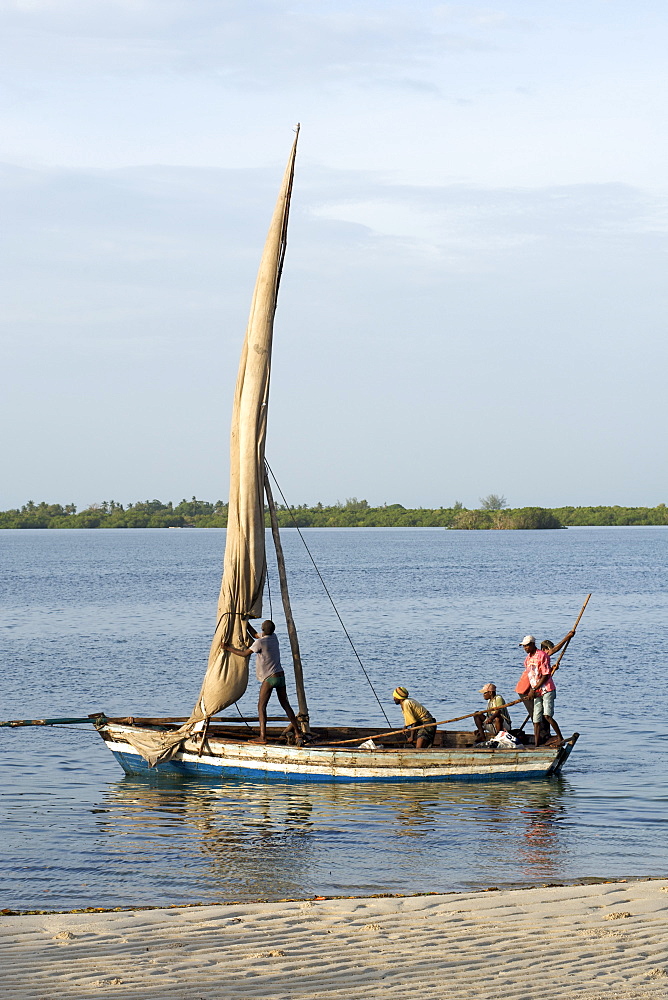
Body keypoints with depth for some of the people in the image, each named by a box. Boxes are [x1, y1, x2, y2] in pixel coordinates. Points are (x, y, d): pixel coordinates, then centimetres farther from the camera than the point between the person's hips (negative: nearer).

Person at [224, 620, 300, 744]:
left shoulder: (260, 642, -13)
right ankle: (297, 732, 14)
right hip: (280, 676, 7)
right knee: (285, 704, 14)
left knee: (261, 706, -4)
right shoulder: (274, 637, 9)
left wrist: (229, 649, 6)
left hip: (269, 678, -7)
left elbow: (245, 653, -6)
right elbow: (255, 635, 27)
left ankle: (263, 736, -13)